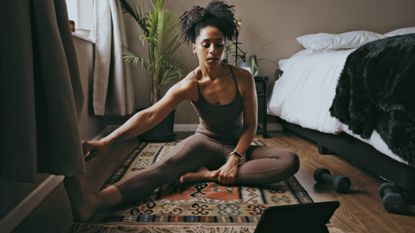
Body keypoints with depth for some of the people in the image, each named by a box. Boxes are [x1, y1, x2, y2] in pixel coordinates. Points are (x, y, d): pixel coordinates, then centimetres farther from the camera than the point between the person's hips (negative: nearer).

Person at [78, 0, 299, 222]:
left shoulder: (242, 78, -15)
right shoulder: (189, 85, -17)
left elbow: (250, 125, -8)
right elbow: (150, 115, -30)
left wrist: (235, 159, -23)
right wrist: (107, 141, -43)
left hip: (238, 145, 2)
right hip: (205, 141, -2)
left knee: (290, 160, -24)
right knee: (167, 166, -33)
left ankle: (209, 175, -28)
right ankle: (100, 198, -53)